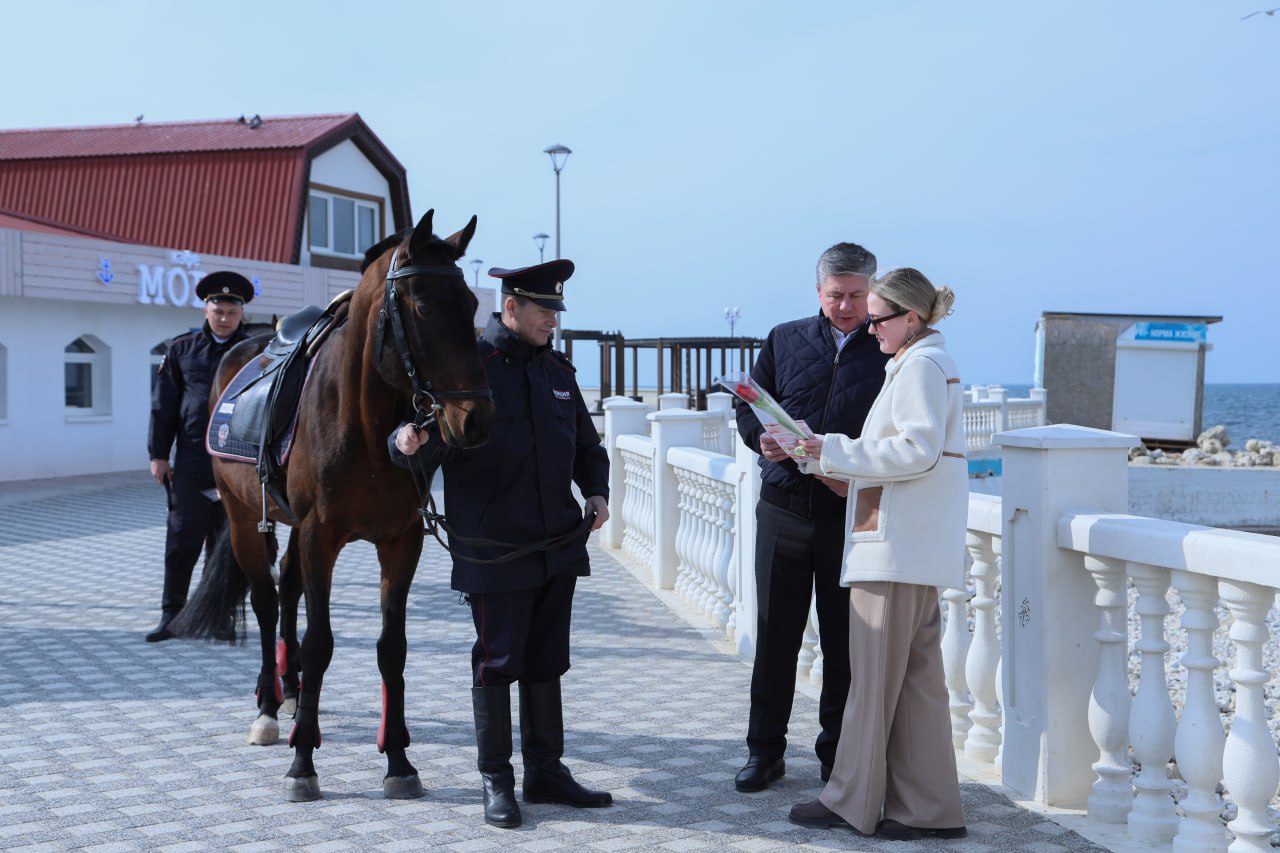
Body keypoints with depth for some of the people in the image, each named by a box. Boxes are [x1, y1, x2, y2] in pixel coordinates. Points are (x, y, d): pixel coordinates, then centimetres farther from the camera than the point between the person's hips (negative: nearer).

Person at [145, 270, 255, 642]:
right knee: (181, 542, 2)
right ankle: (171, 615, 11)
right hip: (191, 462, 1)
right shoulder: (182, 350, 7)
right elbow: (164, 405, 7)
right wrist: (158, 454, 3)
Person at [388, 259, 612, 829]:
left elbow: (586, 444, 20)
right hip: (495, 548, -6)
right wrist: (408, 443, -37)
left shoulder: (557, 370, 11)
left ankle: (545, 770, 24)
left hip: (558, 545, 6)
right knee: (497, 663, 2)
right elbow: (427, 446, -14)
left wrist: (596, 491, 3)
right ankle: (496, 781, 14)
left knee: (546, 662, 13)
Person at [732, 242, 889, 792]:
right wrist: (764, 439, -10)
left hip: (850, 515, -2)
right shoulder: (785, 341, 10)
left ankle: (837, 752, 20)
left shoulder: (888, 351, 3)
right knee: (775, 634, 7)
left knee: (845, 641, 6)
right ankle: (764, 751, 19)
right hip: (784, 510, 2)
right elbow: (748, 410, 12)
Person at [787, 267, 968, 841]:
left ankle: (852, 801, 6)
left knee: (875, 674, -2)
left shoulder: (920, 365, -10)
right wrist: (835, 459, 15)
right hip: (912, 547, 10)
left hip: (897, 545, -10)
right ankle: (927, 808, 13)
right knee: (917, 675, 9)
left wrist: (835, 452, -15)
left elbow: (917, 450, -19)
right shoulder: (928, 363, 21)